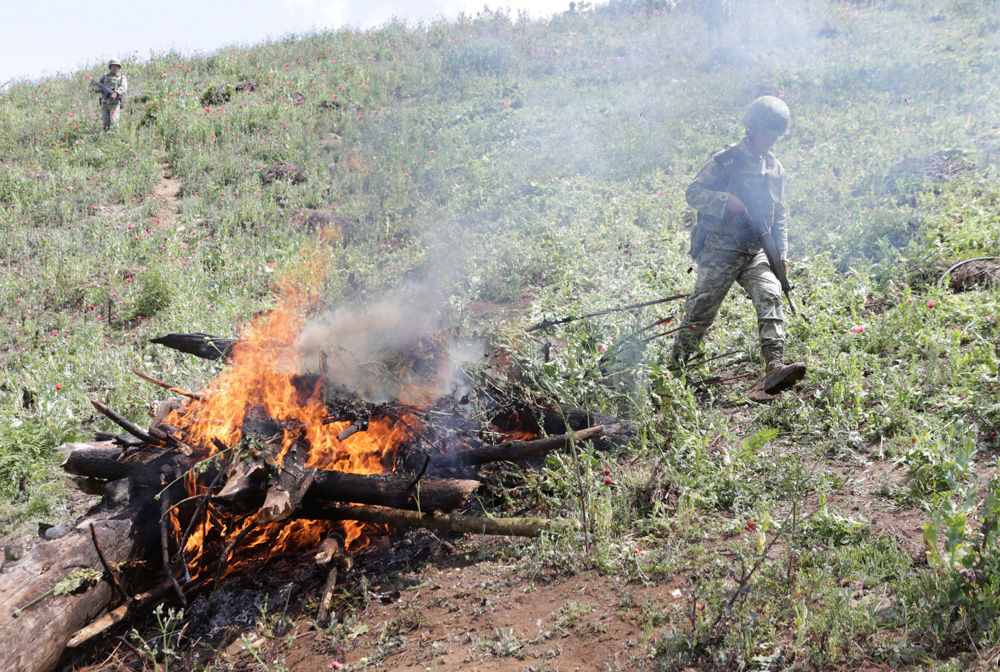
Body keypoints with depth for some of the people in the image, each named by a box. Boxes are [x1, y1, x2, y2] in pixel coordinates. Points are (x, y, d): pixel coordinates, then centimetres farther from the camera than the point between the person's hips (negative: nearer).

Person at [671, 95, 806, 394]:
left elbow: (779, 215, 21)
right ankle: (674, 365, 20)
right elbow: (693, 193, -8)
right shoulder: (726, 160, -5)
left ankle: (774, 368, -29)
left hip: (756, 251, 5)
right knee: (701, 310, -1)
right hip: (720, 249, -5)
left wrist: (781, 252, 10)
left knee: (770, 296, -18)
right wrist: (727, 200, -23)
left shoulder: (775, 168, 14)